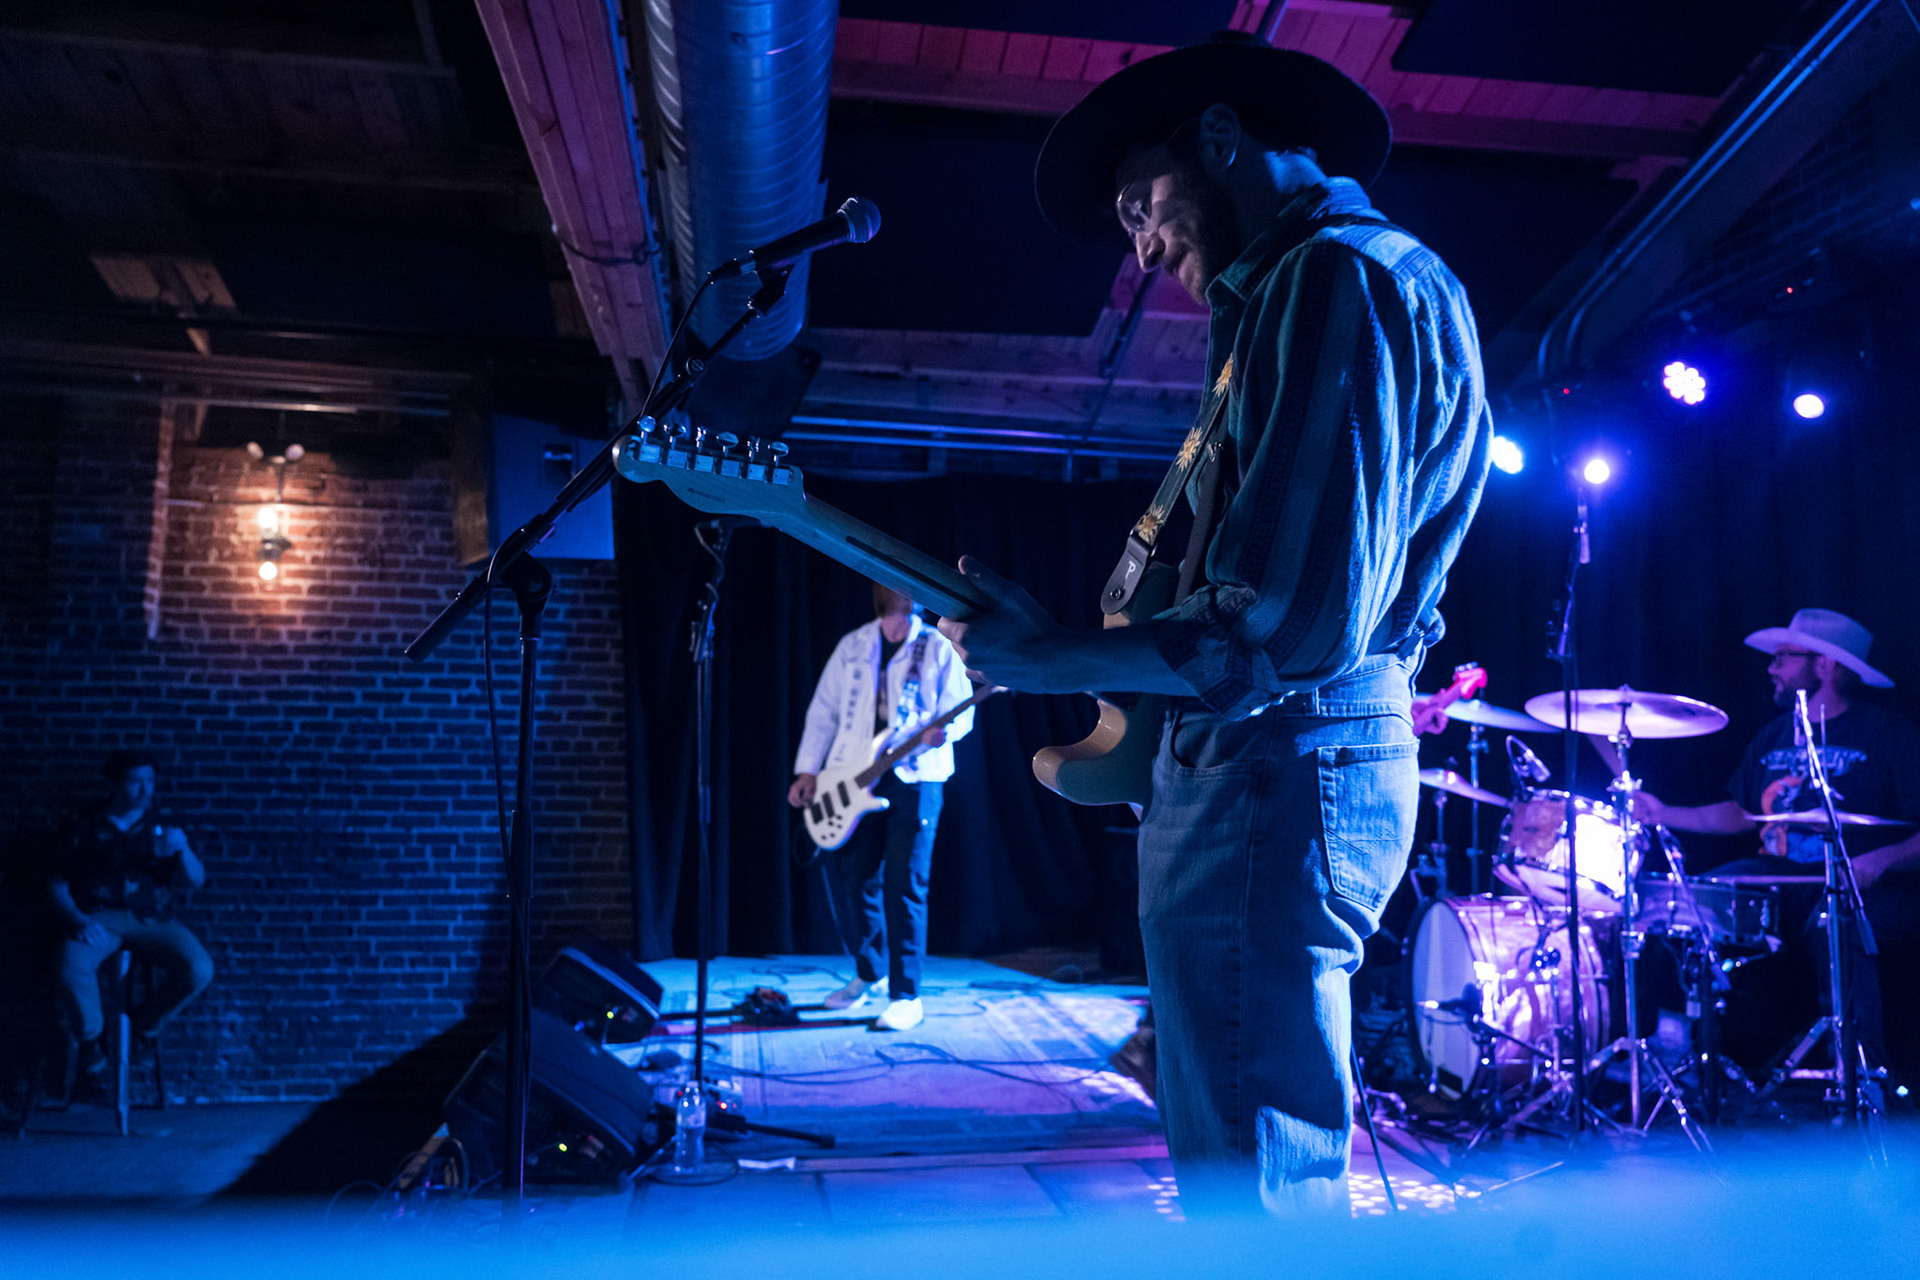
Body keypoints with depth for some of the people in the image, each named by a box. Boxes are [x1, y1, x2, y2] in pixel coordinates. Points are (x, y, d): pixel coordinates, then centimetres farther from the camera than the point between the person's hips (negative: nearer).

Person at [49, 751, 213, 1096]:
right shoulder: (84, 828, 6)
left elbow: (195, 880, 4)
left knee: (199, 970, -24)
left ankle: (144, 1021, 6)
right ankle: (90, 1048, -8)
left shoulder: (163, 827, 10)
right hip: (98, 918, -1)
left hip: (152, 921, 1)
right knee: (73, 968, -34)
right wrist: (76, 918, -14)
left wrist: (182, 850, -16)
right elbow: (57, 882, 4)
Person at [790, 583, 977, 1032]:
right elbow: (823, 711, 14)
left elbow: (961, 709, -1)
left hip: (915, 780, -4)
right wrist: (807, 770, 6)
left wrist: (941, 731, -24)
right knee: (853, 880, 8)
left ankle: (906, 995, -1)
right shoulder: (852, 646, 12)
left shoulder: (939, 648, 3)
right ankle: (870, 973, 29)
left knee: (904, 885, -8)